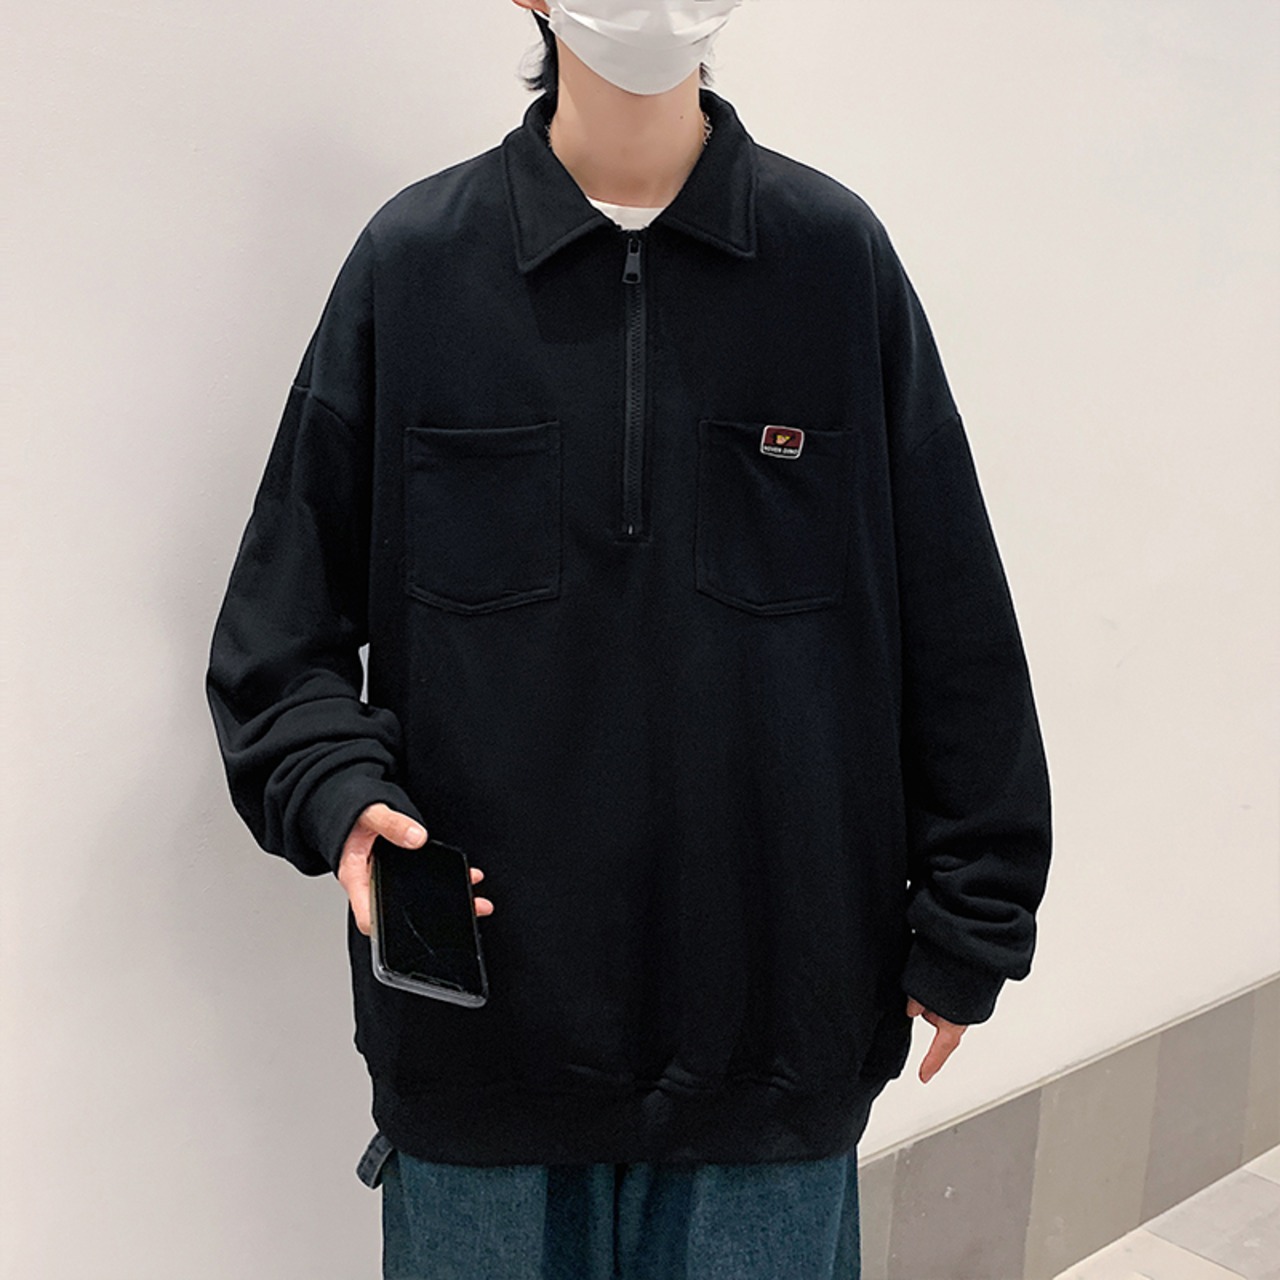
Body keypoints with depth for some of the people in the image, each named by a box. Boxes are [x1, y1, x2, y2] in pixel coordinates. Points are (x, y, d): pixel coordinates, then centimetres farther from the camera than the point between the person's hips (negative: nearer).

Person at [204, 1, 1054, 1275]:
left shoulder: (839, 255, -1)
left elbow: (956, 632, 2)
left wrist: (966, 924, 4)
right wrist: (338, 793, -15)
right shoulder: (409, 260, -2)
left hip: (779, 1023, 1)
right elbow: (280, 622, 3)